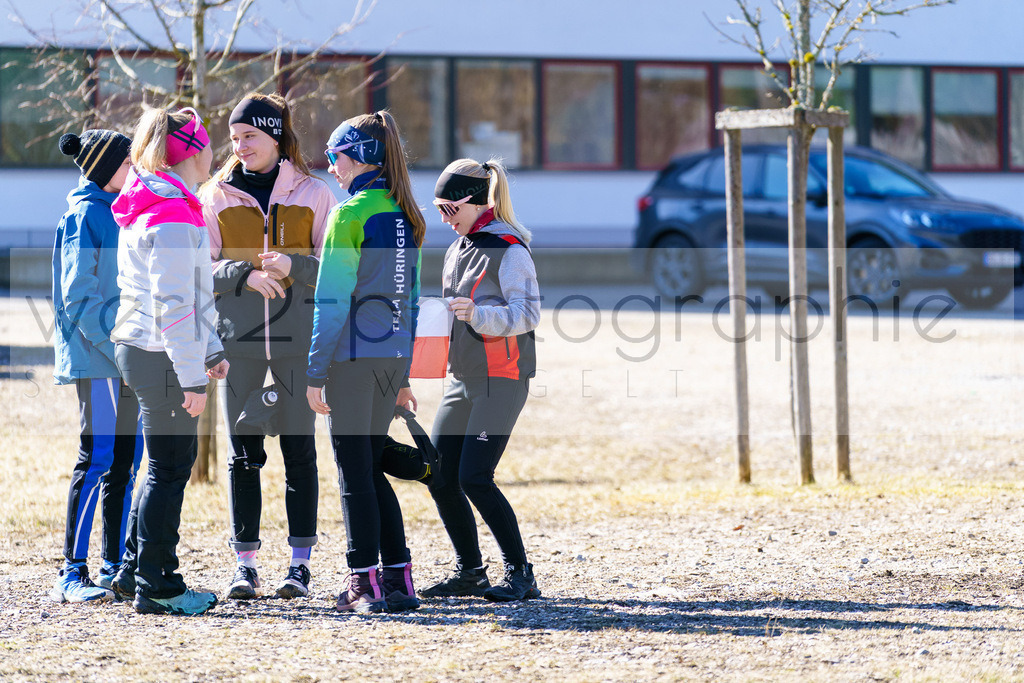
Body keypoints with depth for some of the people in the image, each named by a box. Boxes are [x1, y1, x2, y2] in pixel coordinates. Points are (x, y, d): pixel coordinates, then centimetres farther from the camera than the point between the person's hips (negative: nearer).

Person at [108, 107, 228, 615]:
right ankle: (156, 587, 3)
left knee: (171, 463, 18)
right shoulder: (173, 219, -19)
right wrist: (192, 377, -21)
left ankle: (136, 572, 24)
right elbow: (173, 306, -22)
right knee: (170, 469, -3)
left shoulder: (152, 207, 14)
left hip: (139, 350, 10)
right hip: (162, 358, -10)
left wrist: (209, 349, 21)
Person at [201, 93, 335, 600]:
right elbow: (202, 268, 5)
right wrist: (244, 274, -12)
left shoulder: (313, 194, 5)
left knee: (299, 449, 1)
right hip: (239, 338, 1)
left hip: (298, 337, -1)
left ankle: (300, 562, 6)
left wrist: (294, 265, -15)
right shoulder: (217, 196, 8)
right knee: (244, 453, 1)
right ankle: (245, 563, 5)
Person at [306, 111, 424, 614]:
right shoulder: (405, 216, 11)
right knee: (369, 467, 15)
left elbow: (333, 301, -13)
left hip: (353, 358, -7)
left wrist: (316, 373, -10)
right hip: (394, 355, 7)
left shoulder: (350, 215, -11)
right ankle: (398, 578, 13)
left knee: (354, 470, 0)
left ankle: (366, 585, 1)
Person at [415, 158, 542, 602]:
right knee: (439, 476, 4)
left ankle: (520, 576, -6)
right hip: (463, 378, 9)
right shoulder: (458, 249, 16)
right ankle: (469, 572, 16)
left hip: (501, 380, -9)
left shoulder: (509, 250, -11)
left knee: (474, 478, -14)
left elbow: (528, 314, -18)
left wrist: (477, 314, -31)